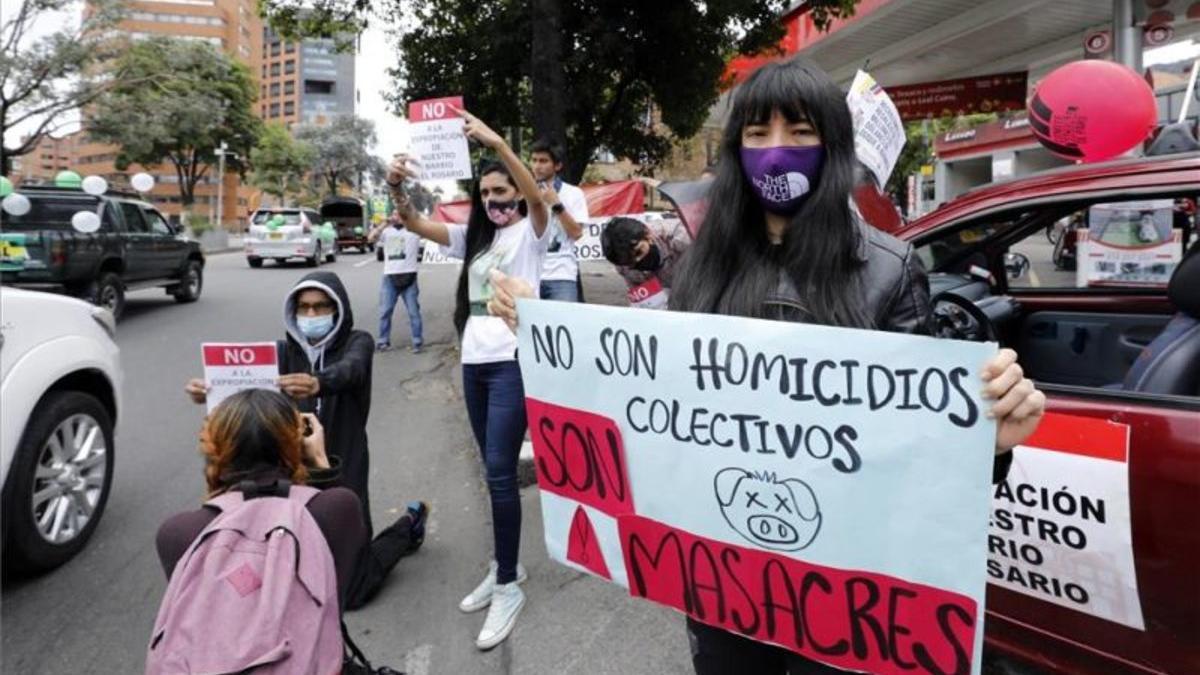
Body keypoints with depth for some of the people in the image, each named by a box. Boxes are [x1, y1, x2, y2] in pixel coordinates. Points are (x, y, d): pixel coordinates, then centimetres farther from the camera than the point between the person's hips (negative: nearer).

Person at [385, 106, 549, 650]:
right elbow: (416, 224, 8)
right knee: (495, 471, 12)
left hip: (512, 362, -7)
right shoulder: (473, 236, 17)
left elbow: (537, 197, -21)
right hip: (473, 362, 7)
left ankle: (508, 587, 2)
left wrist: (497, 143, -32)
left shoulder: (530, 232, 1)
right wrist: (397, 188, -12)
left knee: (500, 472, -9)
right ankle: (504, 568, 24)